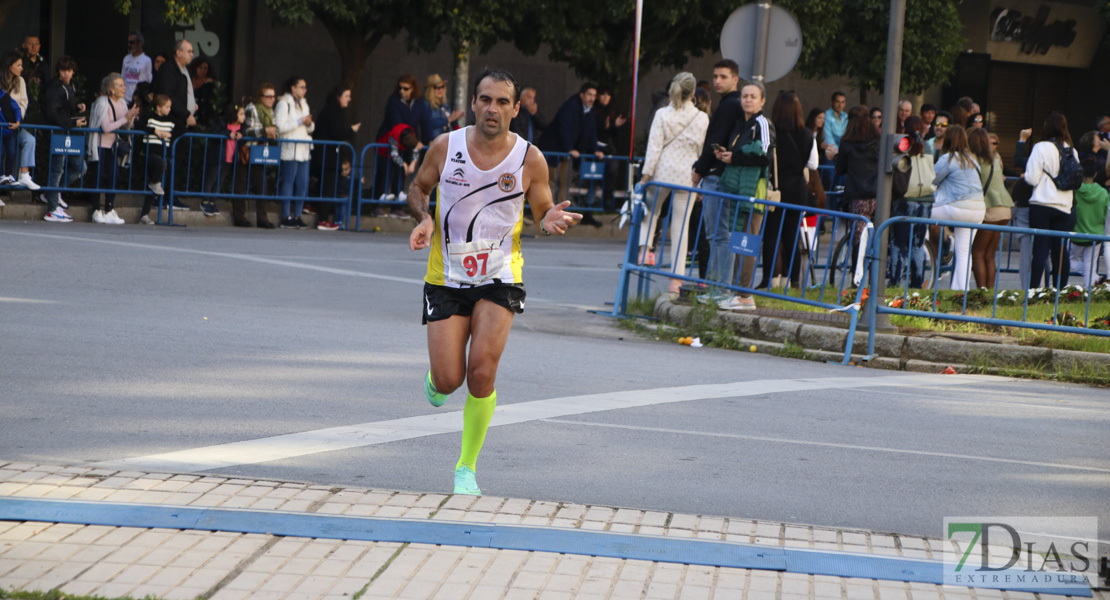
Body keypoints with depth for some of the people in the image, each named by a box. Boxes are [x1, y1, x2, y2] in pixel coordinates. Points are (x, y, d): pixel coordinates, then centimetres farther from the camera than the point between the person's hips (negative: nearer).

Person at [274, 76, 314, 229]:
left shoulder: (303, 104, 19)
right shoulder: (284, 104, -4)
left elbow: (310, 129, 24)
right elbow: (280, 126, -14)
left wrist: (309, 123, 1)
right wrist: (300, 121, -14)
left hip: (303, 150, 7)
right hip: (290, 150, -7)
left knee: (303, 184, 3)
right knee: (288, 183, -7)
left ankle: (297, 216, 7)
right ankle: (286, 217, -5)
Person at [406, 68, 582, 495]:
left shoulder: (529, 159, -7)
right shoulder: (445, 147, -5)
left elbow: (542, 215, 4)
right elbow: (418, 189, 11)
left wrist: (551, 222, -20)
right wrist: (424, 218, -10)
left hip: (499, 278, -1)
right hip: (447, 278, 1)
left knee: (481, 372, -15)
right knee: (449, 381, -4)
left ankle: (466, 468, 3)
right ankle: (435, 376, 37)